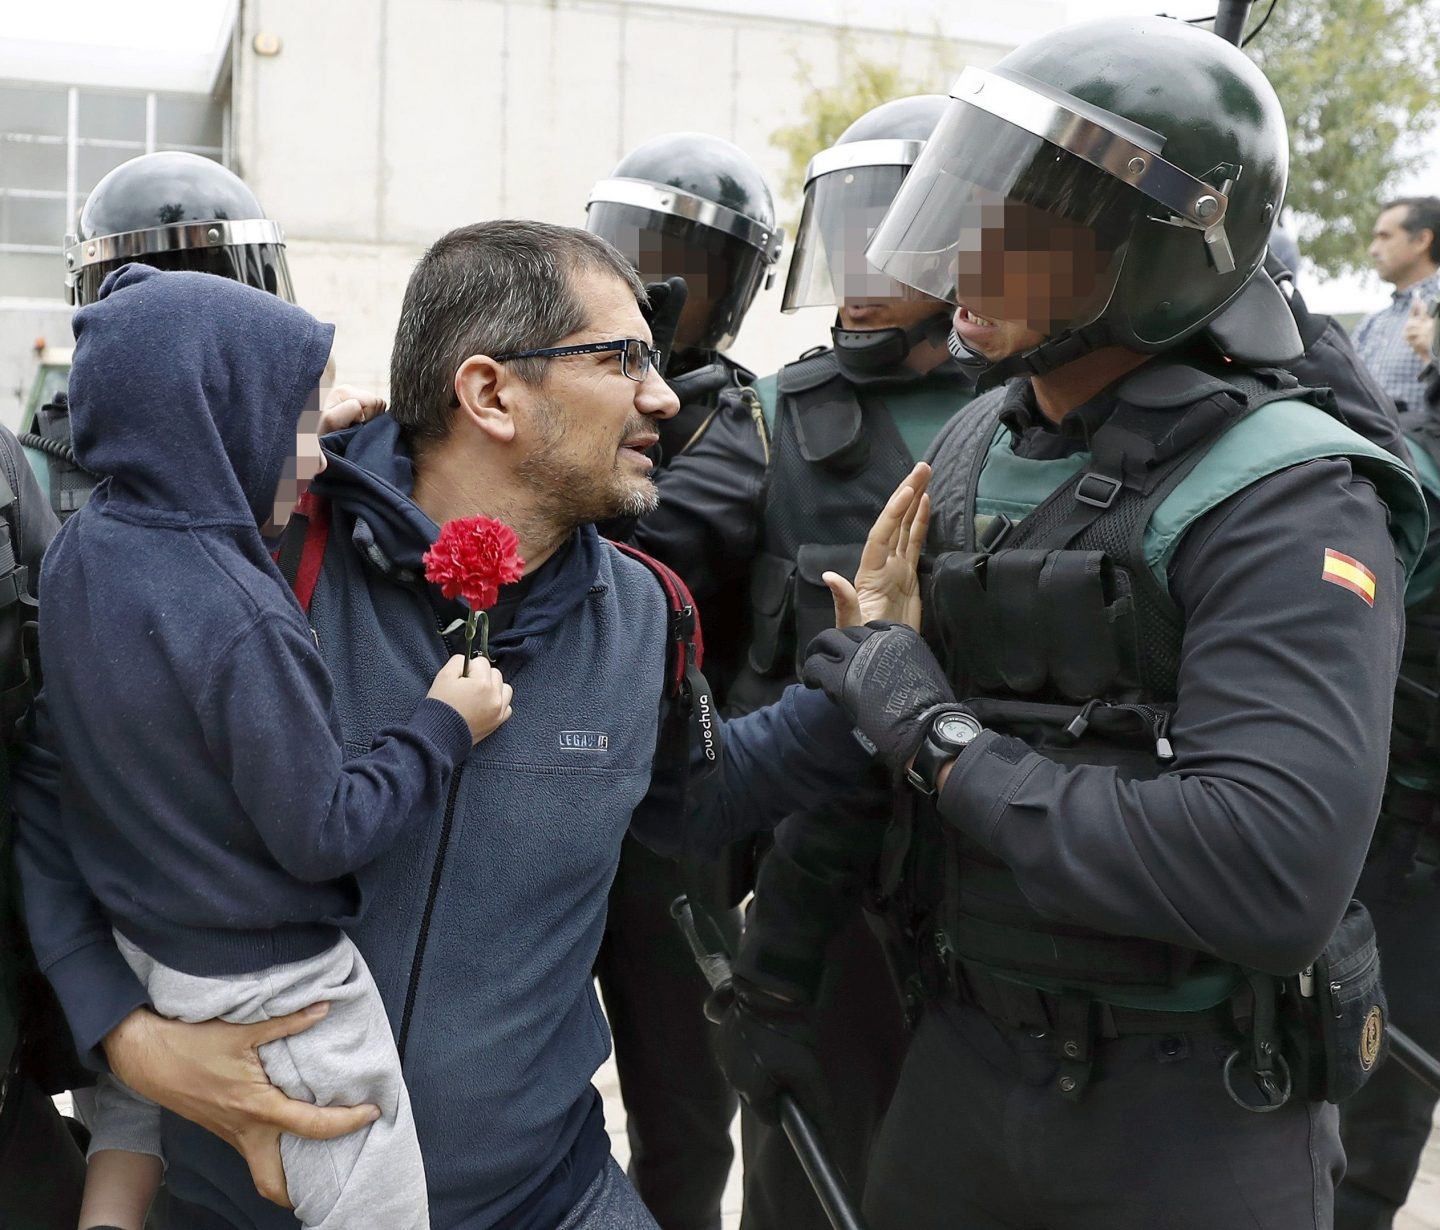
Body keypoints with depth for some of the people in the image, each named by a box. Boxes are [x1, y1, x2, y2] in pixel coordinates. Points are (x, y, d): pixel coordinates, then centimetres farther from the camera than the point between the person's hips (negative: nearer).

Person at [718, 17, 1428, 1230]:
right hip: (962, 1060, 6)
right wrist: (779, 955, 14)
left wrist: (947, 743, -24)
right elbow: (867, 730, 10)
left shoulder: (1284, 501, -19)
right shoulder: (973, 453, 1)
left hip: (1190, 1117, -6)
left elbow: (1274, 873, -32)